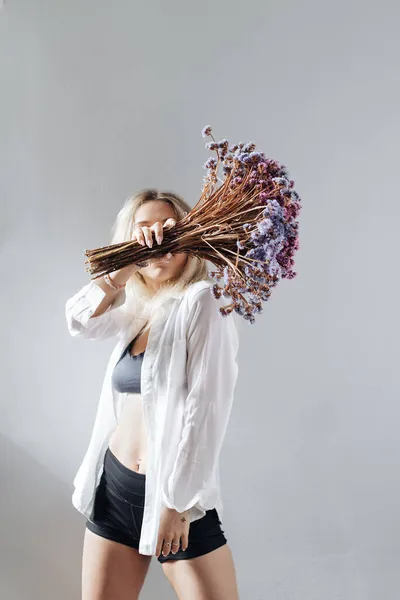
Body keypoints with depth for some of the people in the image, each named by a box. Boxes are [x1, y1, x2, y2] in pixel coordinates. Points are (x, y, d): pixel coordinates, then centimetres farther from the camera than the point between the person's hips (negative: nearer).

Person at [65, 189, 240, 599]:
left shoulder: (201, 300, -12)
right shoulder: (137, 306, 9)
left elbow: (206, 406, -17)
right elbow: (81, 321, -7)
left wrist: (178, 502, -17)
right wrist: (126, 265, -15)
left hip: (177, 493, -6)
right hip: (114, 487, 7)